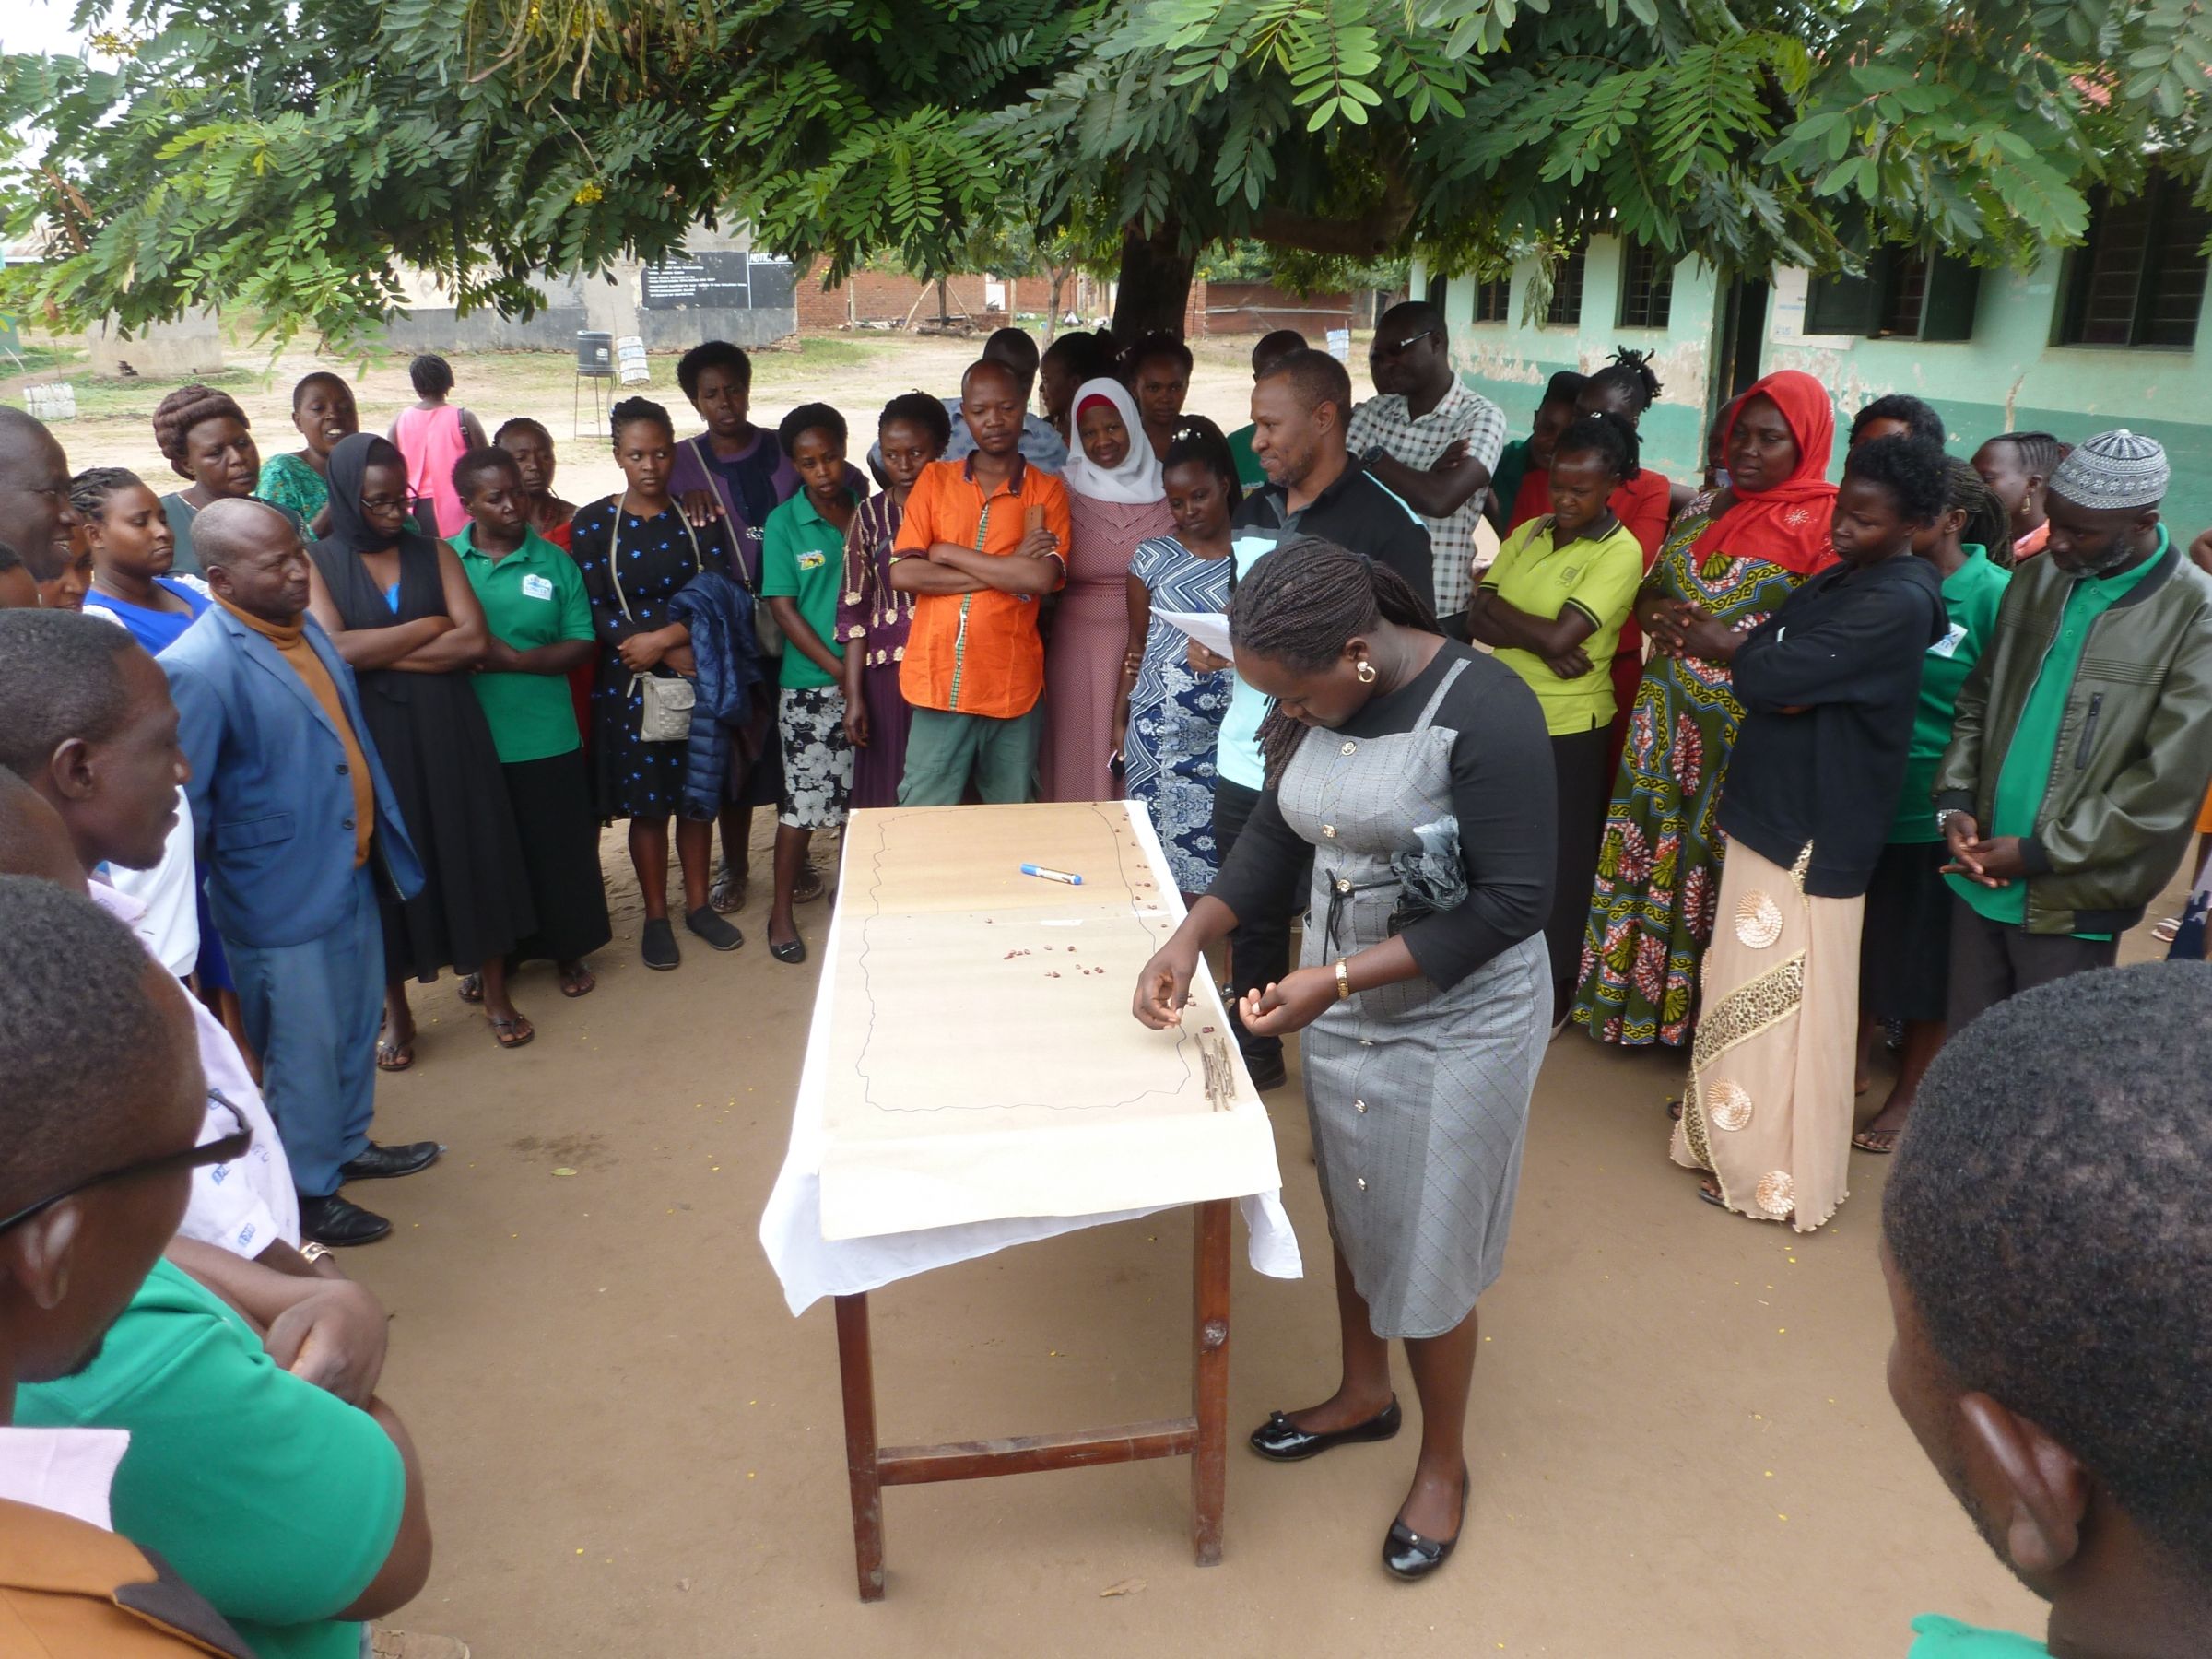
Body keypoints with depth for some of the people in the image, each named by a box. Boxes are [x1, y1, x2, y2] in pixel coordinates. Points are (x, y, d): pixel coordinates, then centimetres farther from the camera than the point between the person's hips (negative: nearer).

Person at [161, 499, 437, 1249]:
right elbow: (182, 803, -20)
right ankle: (306, 1192, 28)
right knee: (304, 1048, 8)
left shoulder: (303, 625, 3)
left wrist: (379, 835, 15)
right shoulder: (200, 666, -23)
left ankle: (349, 1145, 44)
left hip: (352, 871, 8)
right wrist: (226, 871, -12)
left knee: (357, 1024, 23)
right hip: (282, 897, -8)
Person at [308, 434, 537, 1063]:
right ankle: (396, 1010, 21)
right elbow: (334, 649, -16)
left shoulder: (434, 554, 4)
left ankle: (495, 992, 22)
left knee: (471, 852, 7)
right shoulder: (319, 563, -1)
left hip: (447, 732, 1)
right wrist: (429, 627, -10)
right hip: (371, 739, -1)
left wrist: (378, 653, -13)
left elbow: (474, 640, -9)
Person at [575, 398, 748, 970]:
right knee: (647, 804, 6)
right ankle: (655, 916, 19)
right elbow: (591, 611, -8)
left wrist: (662, 638, -19)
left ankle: (698, 904, 26)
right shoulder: (593, 523, -2)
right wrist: (674, 654, -16)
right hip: (629, 684, -1)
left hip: (699, 678, 2)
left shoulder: (700, 519, 2)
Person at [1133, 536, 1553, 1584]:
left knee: (1426, 1248, 8)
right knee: (1352, 1212, 22)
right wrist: (1191, 938, -6)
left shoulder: (1484, 710, -26)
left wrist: (1339, 979, -26)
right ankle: (1364, 1393, 48)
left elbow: (1514, 900, -23)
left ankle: (1443, 1461, 34)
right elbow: (1277, 830, 8)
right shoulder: (1318, 702, -6)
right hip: (1336, 1006, 6)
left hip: (1455, 1019, -6)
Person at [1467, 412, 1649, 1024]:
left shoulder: (1620, 552, -11)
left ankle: (1554, 988, 25)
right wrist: (1543, 641, -18)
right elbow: (1478, 618, -2)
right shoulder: (1528, 534, 7)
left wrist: (1497, 605, -7)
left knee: (1558, 861, 7)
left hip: (1569, 729, -5)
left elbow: (1562, 634, -21)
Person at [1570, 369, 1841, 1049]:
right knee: (1655, 849, 11)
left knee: (1717, 867, 2)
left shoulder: (1821, 524, -7)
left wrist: (1733, 643, -20)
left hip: (1747, 733, -6)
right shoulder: (1709, 510, 12)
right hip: (1669, 721, 6)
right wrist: (1659, 615, -6)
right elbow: (1648, 594, 16)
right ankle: (1642, 993, 25)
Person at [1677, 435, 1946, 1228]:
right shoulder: (1844, 579, 9)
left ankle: (1773, 1170, 19)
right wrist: (1768, 664, -10)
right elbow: (1771, 659, 11)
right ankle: (1742, 1132, 39)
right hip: (1777, 808, 9)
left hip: (1814, 827, -9)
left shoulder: (1895, 604, -22)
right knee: (1756, 988, 21)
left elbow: (1768, 677, -26)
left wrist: (1740, 652, -7)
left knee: (1781, 998, 3)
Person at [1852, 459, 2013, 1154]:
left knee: (1925, 963, 11)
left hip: (1935, 815, -4)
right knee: (1862, 945, 18)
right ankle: (1855, 1064, 38)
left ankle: (1909, 1094, 30)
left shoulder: (1995, 595, -13)